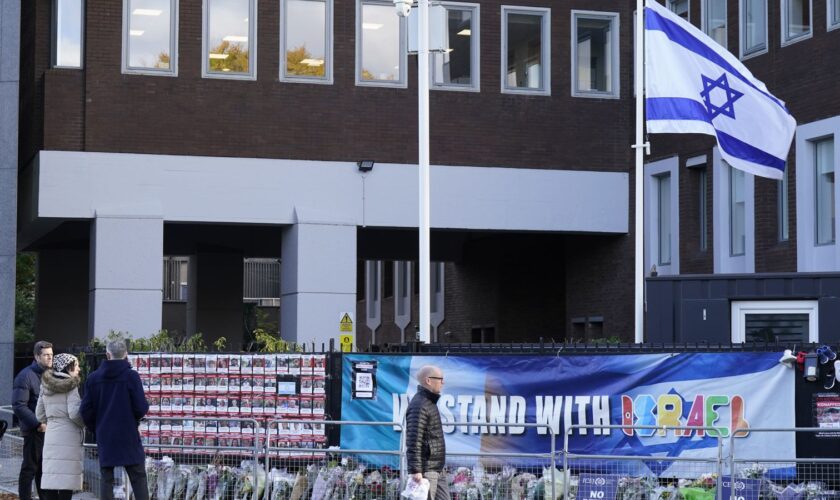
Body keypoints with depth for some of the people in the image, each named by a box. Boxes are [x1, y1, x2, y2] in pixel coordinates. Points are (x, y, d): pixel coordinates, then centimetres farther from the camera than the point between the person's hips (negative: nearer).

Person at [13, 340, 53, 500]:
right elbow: (19, 406, -15)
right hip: (33, 431, -7)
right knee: (29, 468, -2)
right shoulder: (26, 376, -9)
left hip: (50, 431, 7)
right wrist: (38, 424, -20)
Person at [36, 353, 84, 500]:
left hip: (51, 435, 6)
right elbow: (74, 413, -15)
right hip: (68, 437, -6)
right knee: (66, 482, -5)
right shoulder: (70, 386, -7)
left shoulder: (46, 386, 13)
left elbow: (40, 414, 16)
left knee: (51, 481, 6)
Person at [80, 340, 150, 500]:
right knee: (138, 478, 3)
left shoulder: (93, 378, 1)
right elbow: (141, 408, -11)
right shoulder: (131, 376, -9)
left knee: (106, 478, 8)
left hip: (104, 437, 3)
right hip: (128, 435, -3)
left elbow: (86, 410, 1)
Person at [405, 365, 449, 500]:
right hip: (425, 471, -10)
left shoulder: (430, 403, 16)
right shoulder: (419, 406, -16)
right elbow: (413, 441, -22)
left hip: (437, 470, 10)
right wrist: (415, 470, -26)